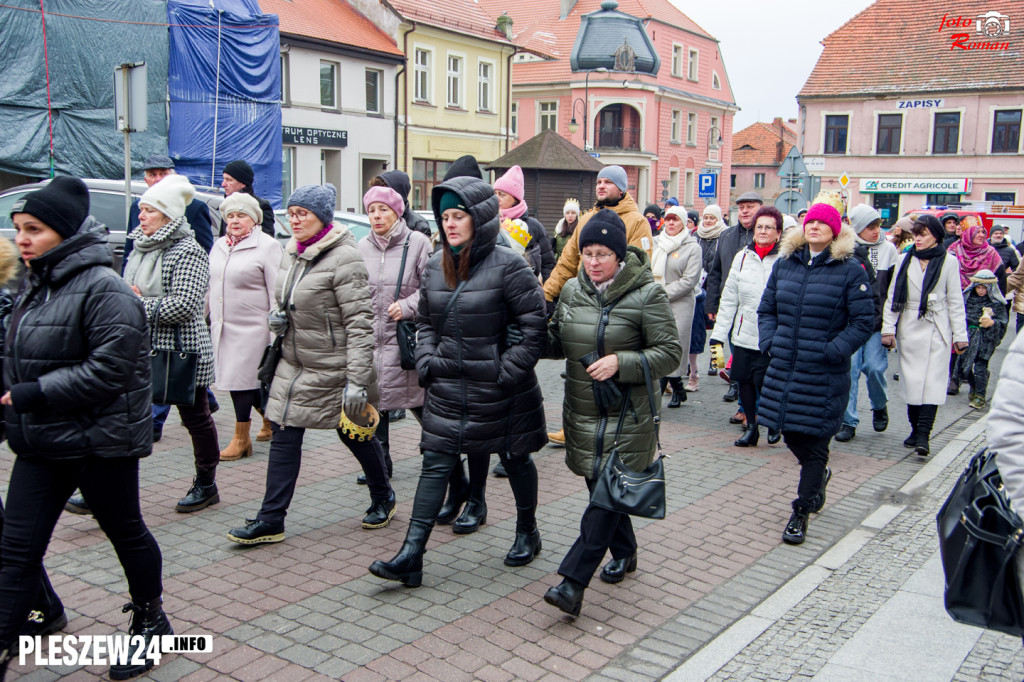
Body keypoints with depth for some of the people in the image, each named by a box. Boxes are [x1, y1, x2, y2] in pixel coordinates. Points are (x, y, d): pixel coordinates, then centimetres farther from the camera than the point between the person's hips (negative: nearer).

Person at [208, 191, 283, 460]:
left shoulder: (267, 246, -7)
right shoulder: (219, 246, 14)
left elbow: (277, 294, -10)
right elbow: (210, 287, 22)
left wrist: (276, 335, -14)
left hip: (251, 327, -7)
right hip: (223, 327, 7)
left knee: (242, 380, -4)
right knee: (234, 379, 10)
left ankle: (241, 438, 8)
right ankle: (270, 419, 31)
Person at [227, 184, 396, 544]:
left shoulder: (343, 257, -18)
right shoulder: (291, 253, 7)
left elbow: (359, 322, -21)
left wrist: (357, 381, -25)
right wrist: (276, 315, -1)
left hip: (335, 367, -7)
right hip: (295, 363, 7)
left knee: (355, 432, 10)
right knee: (283, 436, 4)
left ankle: (383, 497, 34)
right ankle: (270, 520, 12)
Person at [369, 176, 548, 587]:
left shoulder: (507, 266, -14)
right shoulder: (435, 267, 5)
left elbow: (534, 326, -13)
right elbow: (425, 322, 16)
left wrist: (506, 372, -15)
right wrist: (427, 362, 2)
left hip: (499, 392, -4)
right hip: (447, 388, 5)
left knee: (515, 459, 15)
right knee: (435, 464, 1)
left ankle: (527, 533, 38)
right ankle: (411, 556, 2)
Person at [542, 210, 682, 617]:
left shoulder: (647, 294, -12)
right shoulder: (572, 291, 5)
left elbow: (670, 353, -11)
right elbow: (557, 343, 14)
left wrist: (620, 362, -23)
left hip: (627, 417, -6)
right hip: (582, 412, 6)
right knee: (600, 487, 16)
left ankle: (573, 581, -10)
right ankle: (624, 553, 38)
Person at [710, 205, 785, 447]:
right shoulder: (742, 257, 7)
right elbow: (729, 299, 10)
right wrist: (719, 334, 7)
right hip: (744, 334, 4)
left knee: (765, 382, -6)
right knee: (744, 380, 7)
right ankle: (751, 425, 26)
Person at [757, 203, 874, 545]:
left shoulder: (850, 270, -6)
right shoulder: (785, 262, 8)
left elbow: (862, 322, -6)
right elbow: (766, 308, 14)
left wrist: (831, 352, -15)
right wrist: (769, 342, 0)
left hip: (824, 375, -5)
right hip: (783, 368, 5)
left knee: (814, 442, 3)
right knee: (790, 433, 14)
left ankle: (801, 512, 16)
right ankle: (819, 475, 44)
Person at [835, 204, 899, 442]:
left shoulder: (888, 249, 4)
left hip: (877, 322, 0)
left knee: (874, 367, -4)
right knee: (849, 369, -2)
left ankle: (880, 406, 26)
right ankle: (848, 421, 8)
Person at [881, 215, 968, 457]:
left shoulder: (949, 261, 2)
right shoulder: (905, 260, 9)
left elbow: (955, 301, 4)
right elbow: (893, 296, 10)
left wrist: (959, 334, 2)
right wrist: (888, 328, 2)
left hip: (936, 331, -3)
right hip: (908, 330, 3)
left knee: (932, 382, -8)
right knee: (911, 381, 5)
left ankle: (923, 436, -10)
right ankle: (916, 430, 16)